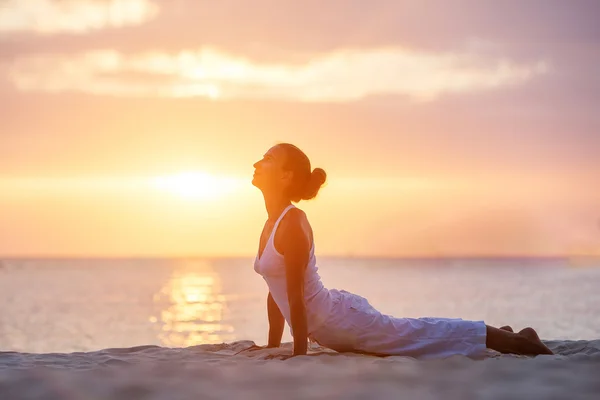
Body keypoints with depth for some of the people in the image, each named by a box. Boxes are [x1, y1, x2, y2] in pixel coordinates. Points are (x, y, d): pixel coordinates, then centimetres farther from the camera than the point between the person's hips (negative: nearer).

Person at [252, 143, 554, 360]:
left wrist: (299, 354, -21)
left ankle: (516, 341, 6)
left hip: (342, 320, -9)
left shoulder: (292, 223, -20)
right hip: (331, 328, 9)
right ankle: (503, 336, 34)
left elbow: (296, 297, -22)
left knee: (417, 335, -3)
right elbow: (276, 292, 16)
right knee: (413, 336, 20)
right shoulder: (272, 223, 9)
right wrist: (272, 347, 16)